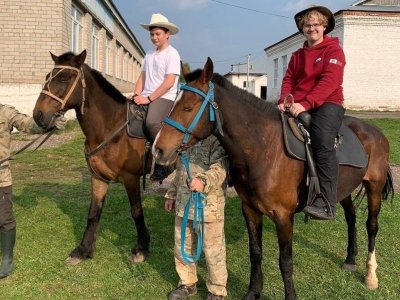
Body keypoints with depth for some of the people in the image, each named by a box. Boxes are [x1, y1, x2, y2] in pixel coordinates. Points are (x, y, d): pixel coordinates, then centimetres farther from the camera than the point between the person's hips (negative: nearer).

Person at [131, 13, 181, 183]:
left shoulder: (172, 54, -5)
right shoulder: (149, 54, 18)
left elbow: (169, 82, -15)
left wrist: (149, 98, -18)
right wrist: (137, 95, 1)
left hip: (164, 98, -8)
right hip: (146, 98, 8)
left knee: (151, 122, -35)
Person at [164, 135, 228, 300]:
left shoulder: (217, 139, -11)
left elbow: (219, 168, -26)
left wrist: (204, 180, -45)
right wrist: (172, 195, 23)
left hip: (209, 205, -7)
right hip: (183, 203, 7)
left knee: (212, 249, 5)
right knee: (181, 246, 17)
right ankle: (188, 283, 38)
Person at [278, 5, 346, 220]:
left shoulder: (334, 50, 1)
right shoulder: (297, 55, 20)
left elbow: (329, 81, -14)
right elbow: (289, 79, 10)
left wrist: (305, 104, -26)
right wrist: (284, 102, -12)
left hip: (327, 104, -6)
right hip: (298, 106, 7)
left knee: (322, 140, -30)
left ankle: (326, 203, -30)